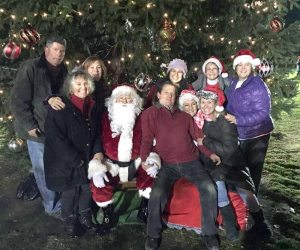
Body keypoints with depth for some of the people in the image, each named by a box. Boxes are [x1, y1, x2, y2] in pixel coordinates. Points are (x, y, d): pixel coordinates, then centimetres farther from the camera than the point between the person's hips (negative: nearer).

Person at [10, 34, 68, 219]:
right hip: (39, 130, -4)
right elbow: (18, 101, -12)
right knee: (44, 171, 8)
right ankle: (53, 207, 26)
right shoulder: (31, 68, -11)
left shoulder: (64, 72, 6)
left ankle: (62, 203, 32)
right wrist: (30, 125, -13)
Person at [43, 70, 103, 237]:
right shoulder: (60, 108, -19)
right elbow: (55, 138, -22)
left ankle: (84, 215, 42)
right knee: (70, 192, 11)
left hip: (88, 160, 5)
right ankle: (70, 221, 36)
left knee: (87, 189, 16)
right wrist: (76, 160, -19)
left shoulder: (91, 106, 1)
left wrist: (98, 151, -6)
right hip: (66, 163, -5)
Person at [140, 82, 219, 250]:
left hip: (191, 162, 3)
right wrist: (144, 158, -13)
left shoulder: (185, 116, 16)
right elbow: (147, 139, 0)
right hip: (168, 165, -2)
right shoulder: (150, 114, 6)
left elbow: (199, 136, 17)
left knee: (209, 189, -19)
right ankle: (154, 235, 1)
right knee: (157, 195, -25)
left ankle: (210, 232, 2)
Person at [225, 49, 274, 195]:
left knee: (253, 171, 5)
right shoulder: (233, 84, 4)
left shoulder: (258, 85, -17)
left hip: (257, 135, -7)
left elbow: (262, 113, -24)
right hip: (239, 135, 7)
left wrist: (237, 120, -28)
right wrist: (226, 116, -3)